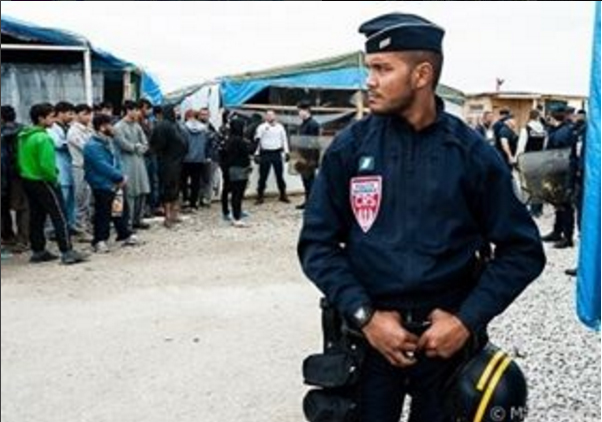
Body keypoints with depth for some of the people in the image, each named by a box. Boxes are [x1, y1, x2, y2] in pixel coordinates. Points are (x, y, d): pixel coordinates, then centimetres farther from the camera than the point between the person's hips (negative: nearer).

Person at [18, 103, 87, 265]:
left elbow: (22, 160, 14)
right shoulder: (43, 138, -20)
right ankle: (67, 252, -5)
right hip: (43, 182, -9)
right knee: (60, 217, -4)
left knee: (36, 217, 15)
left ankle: (38, 251, 22)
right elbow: (46, 165, -25)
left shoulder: (24, 136, 8)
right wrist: (54, 179, -10)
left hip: (28, 180, 9)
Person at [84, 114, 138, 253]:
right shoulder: (92, 146, -19)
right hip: (102, 186, -9)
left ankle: (125, 235, 32)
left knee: (122, 210, 17)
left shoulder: (108, 141, 11)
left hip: (116, 184, 9)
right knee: (103, 214, -2)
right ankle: (100, 241, 9)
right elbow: (103, 166, -25)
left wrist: (120, 177, -2)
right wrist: (121, 177, -17)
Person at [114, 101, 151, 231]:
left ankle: (137, 220, 19)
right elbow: (124, 145, -14)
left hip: (139, 162, 7)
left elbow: (145, 144, 9)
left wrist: (136, 147, -8)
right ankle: (128, 222, 1)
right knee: (130, 194, -6)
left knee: (142, 192, 7)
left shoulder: (137, 126, 13)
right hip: (127, 163, -7)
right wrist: (138, 146, -1)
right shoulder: (119, 127, -8)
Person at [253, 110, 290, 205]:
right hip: (265, 154, -2)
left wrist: (287, 152, 5)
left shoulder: (280, 127, 9)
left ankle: (283, 195, 18)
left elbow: (284, 139, 11)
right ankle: (260, 196, 7)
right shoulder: (262, 127, 0)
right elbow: (257, 141, -2)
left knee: (280, 175, 8)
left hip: (277, 153, 2)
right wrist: (257, 154, -8)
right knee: (263, 176, 0)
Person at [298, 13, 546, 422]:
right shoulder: (350, 147, -4)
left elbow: (522, 249, -1)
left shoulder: (473, 153, -5)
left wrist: (468, 320, -11)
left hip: (448, 334, 0)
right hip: (370, 332, 0)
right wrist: (365, 315, -14)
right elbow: (317, 242, -3)